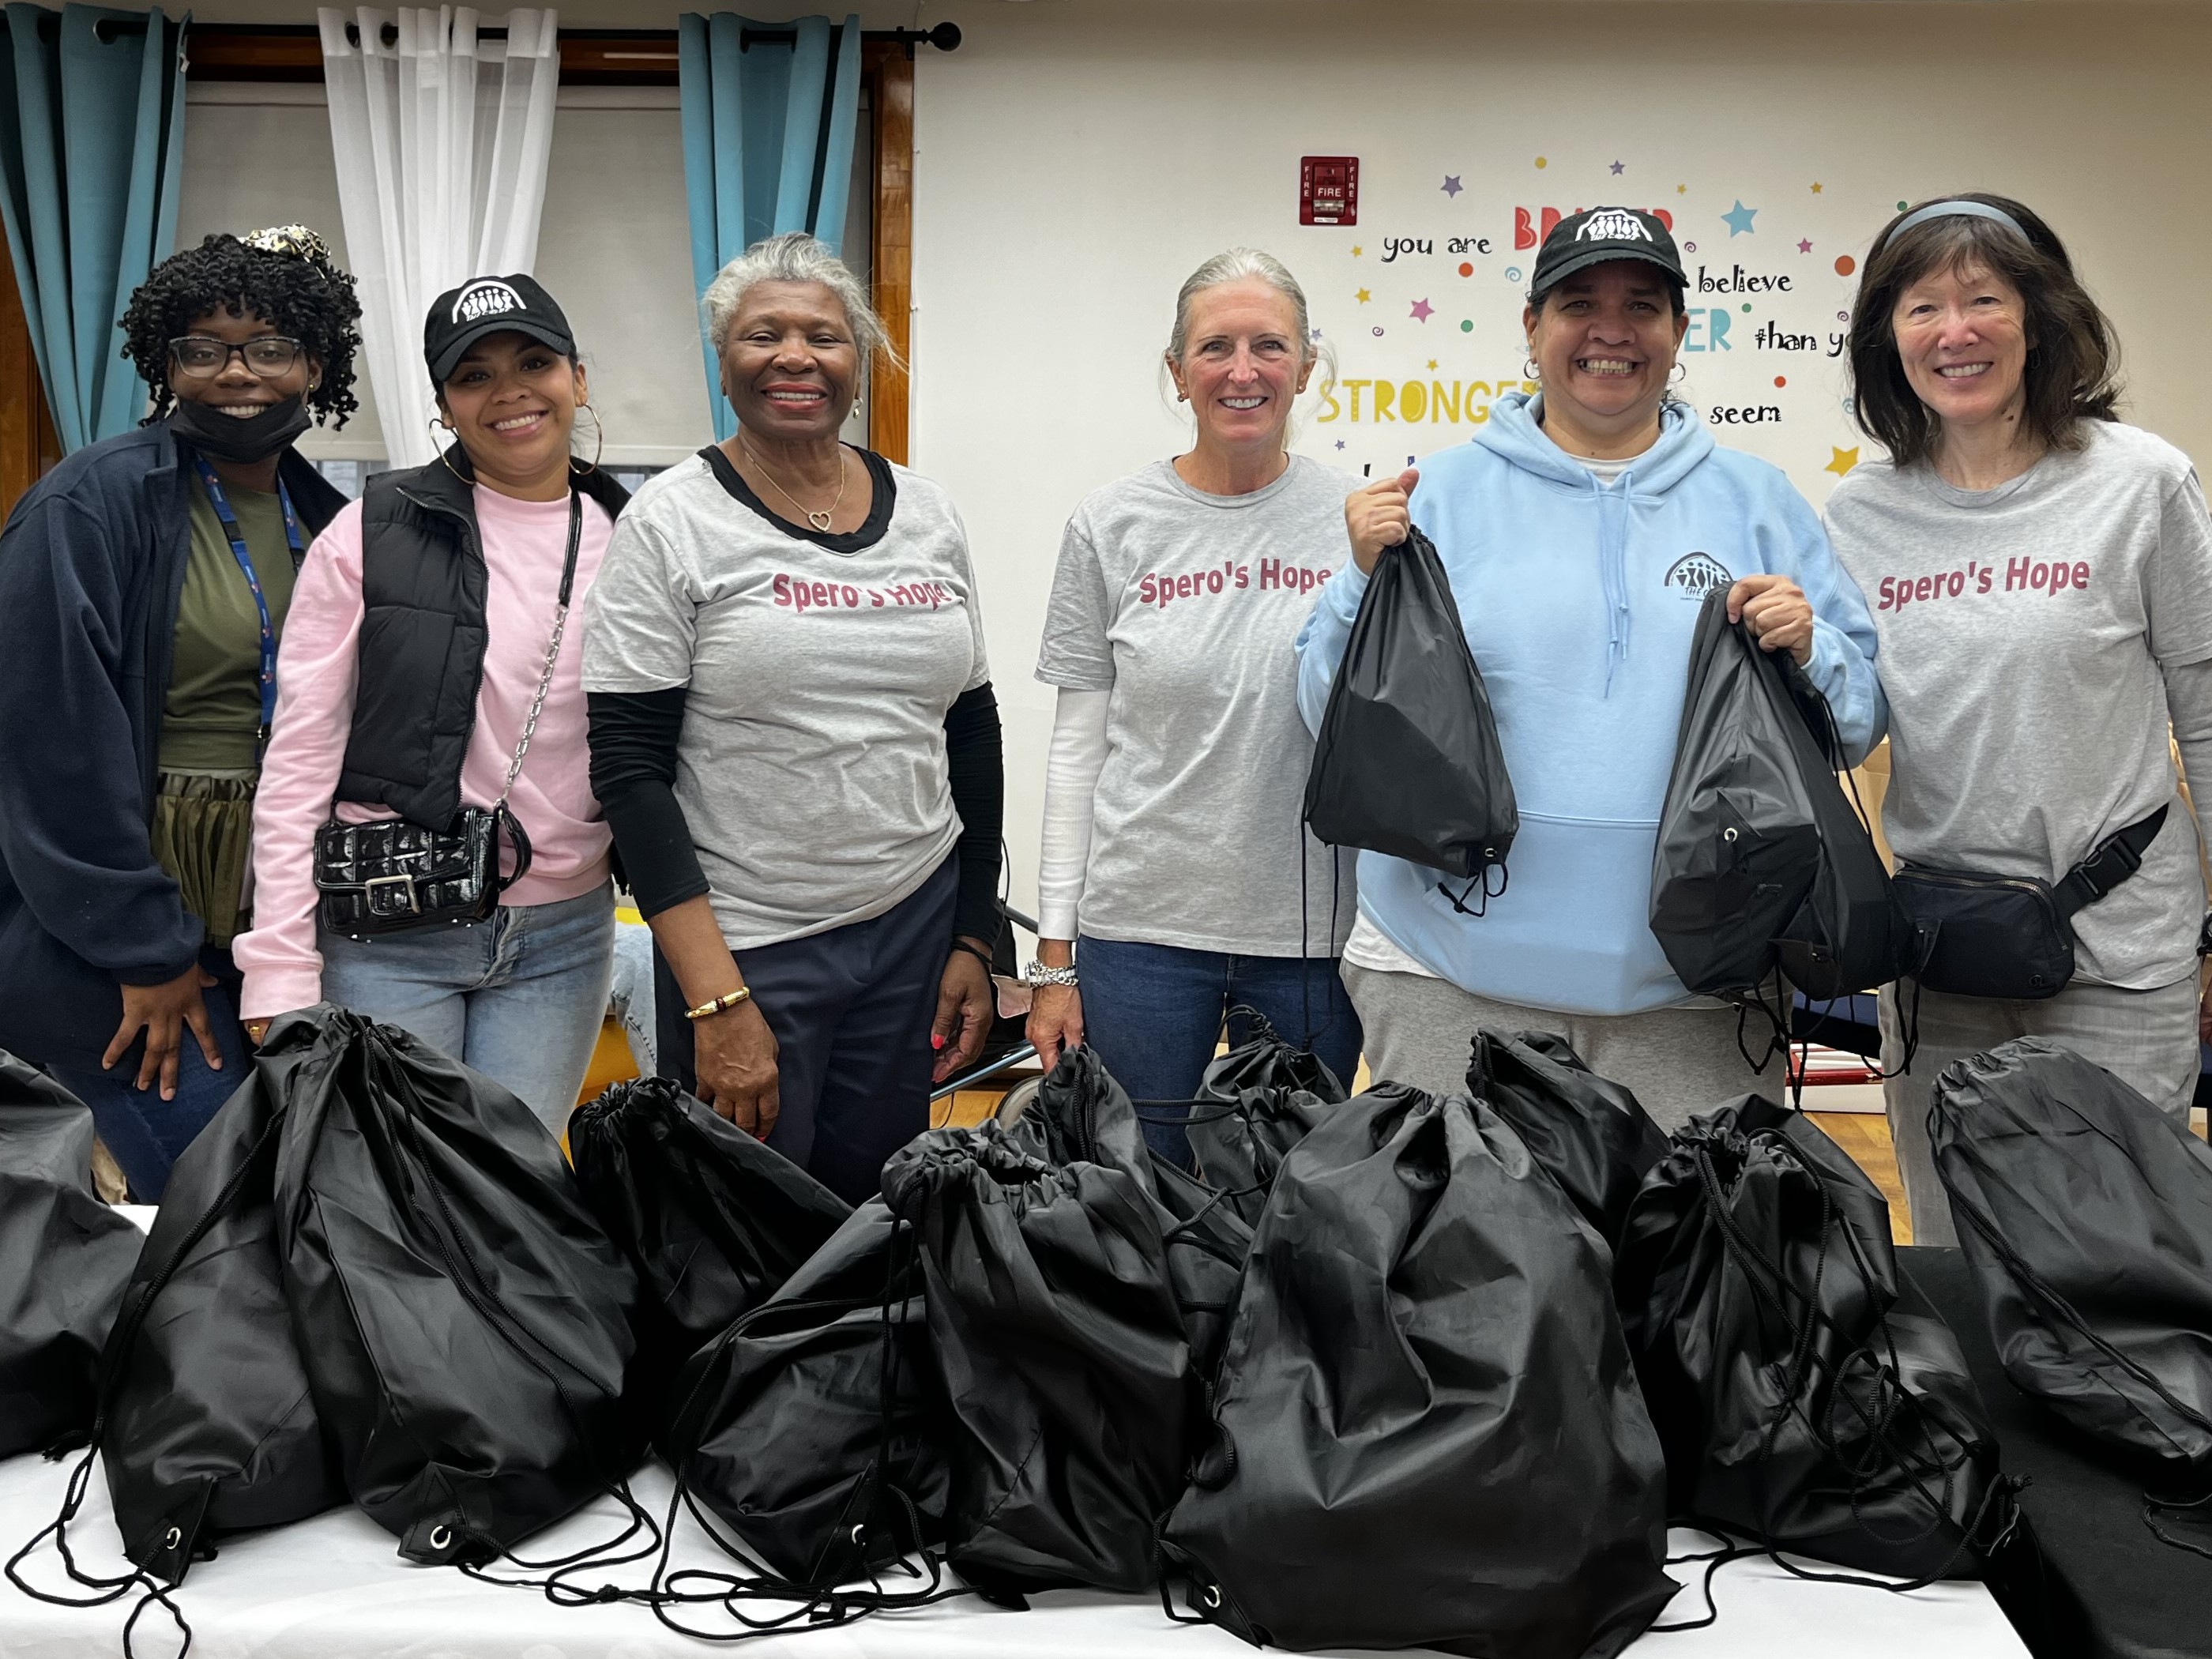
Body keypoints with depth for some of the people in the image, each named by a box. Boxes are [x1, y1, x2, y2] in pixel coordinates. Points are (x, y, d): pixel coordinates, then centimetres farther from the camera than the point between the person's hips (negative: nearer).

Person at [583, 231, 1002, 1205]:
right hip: (744, 944, -4)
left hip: (916, 930, 4)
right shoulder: (672, 523, -6)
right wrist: (717, 1001, -17)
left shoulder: (926, 514, 7)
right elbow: (629, 767, -10)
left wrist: (975, 940, 9)